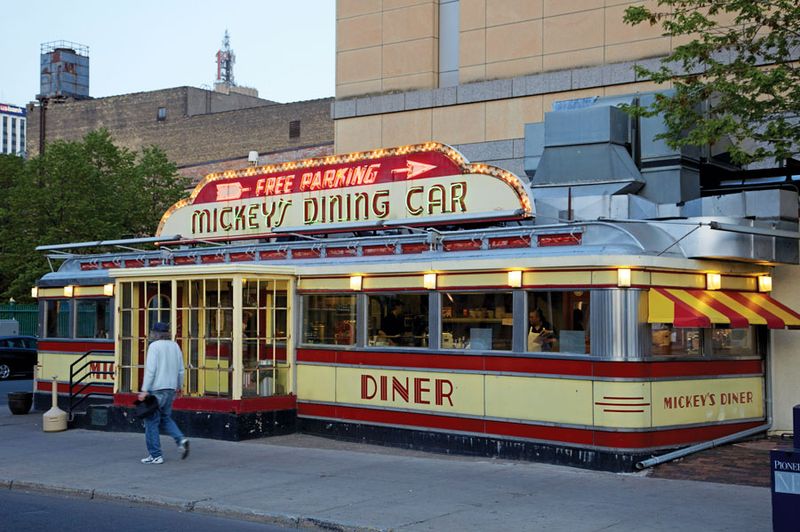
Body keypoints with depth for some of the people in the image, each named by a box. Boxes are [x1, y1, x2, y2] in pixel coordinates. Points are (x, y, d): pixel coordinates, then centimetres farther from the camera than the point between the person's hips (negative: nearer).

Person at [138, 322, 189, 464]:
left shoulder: (155, 346, -10)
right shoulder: (175, 345, 11)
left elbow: (150, 369, -17)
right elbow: (181, 369, 14)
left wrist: (145, 390, -16)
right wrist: (178, 386, 26)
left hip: (156, 389, -7)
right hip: (171, 388, 7)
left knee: (152, 421, 2)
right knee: (165, 417, 21)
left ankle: (155, 455, 3)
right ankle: (181, 439, -1)